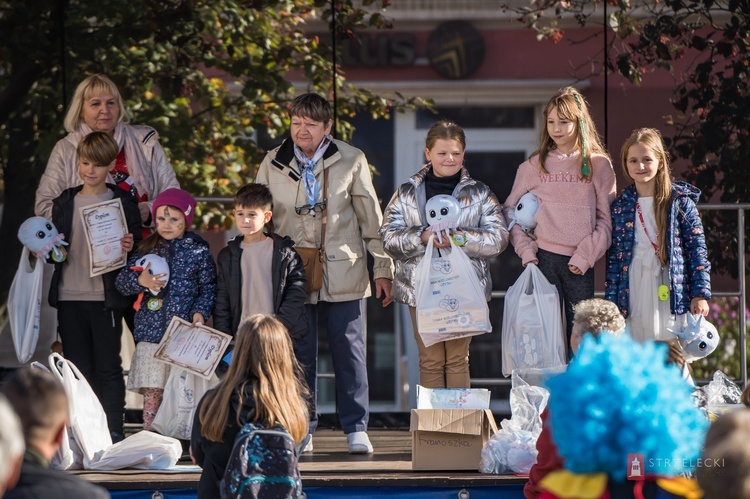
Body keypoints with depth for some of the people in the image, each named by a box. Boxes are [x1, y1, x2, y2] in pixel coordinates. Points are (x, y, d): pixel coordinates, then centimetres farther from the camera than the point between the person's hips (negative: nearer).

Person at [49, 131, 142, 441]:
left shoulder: (123, 203, 2)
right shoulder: (64, 204, 12)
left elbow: (137, 246, 4)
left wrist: (129, 248, -18)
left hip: (106, 297, -3)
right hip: (69, 297, 3)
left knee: (108, 366, -1)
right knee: (77, 366, 6)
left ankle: (114, 430, 3)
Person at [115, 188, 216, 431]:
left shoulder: (198, 251, 3)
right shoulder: (147, 248, 8)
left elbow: (208, 287, 5)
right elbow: (122, 281, 8)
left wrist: (201, 312, -11)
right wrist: (140, 281, -12)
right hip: (151, 333, 2)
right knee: (152, 394, -1)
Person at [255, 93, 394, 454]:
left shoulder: (351, 161, 2)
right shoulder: (272, 164, 6)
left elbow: (371, 218, 7)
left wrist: (383, 268, 5)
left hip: (342, 273, -1)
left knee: (349, 350, 0)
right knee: (299, 353, 3)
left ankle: (356, 428, 8)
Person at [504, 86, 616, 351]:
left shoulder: (598, 165, 5)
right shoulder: (534, 165, 8)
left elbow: (607, 218, 2)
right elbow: (511, 210, 12)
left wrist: (586, 255, -7)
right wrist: (525, 249, 0)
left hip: (580, 264, 0)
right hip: (543, 259, 0)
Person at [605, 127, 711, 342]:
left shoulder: (680, 202, 0)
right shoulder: (620, 207, 7)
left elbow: (697, 249, 0)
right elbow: (614, 257, 10)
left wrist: (700, 294, -6)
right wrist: (611, 302, 6)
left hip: (672, 294, -2)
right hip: (634, 297, 2)